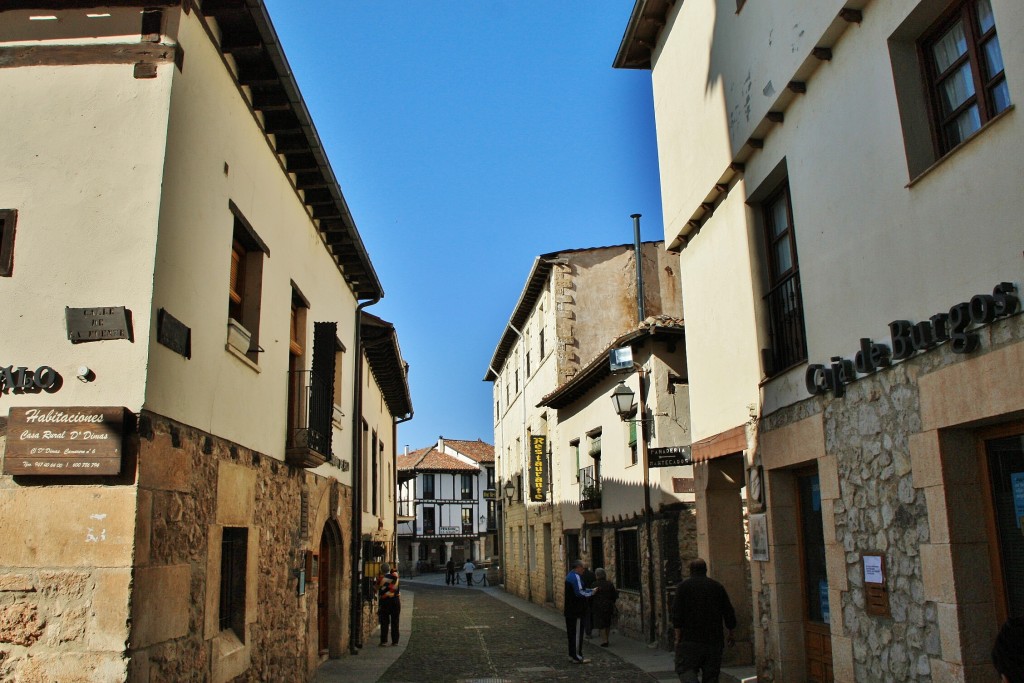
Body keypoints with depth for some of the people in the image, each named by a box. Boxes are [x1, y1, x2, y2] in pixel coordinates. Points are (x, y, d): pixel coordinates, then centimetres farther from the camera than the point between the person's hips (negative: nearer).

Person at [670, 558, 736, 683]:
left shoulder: (683, 586, -3)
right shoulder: (718, 587, 7)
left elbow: (677, 613, -9)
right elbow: (729, 613, 8)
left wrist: (678, 637, -4)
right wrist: (731, 635, 18)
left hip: (690, 640, -3)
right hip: (714, 640, 3)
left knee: (685, 668, 3)